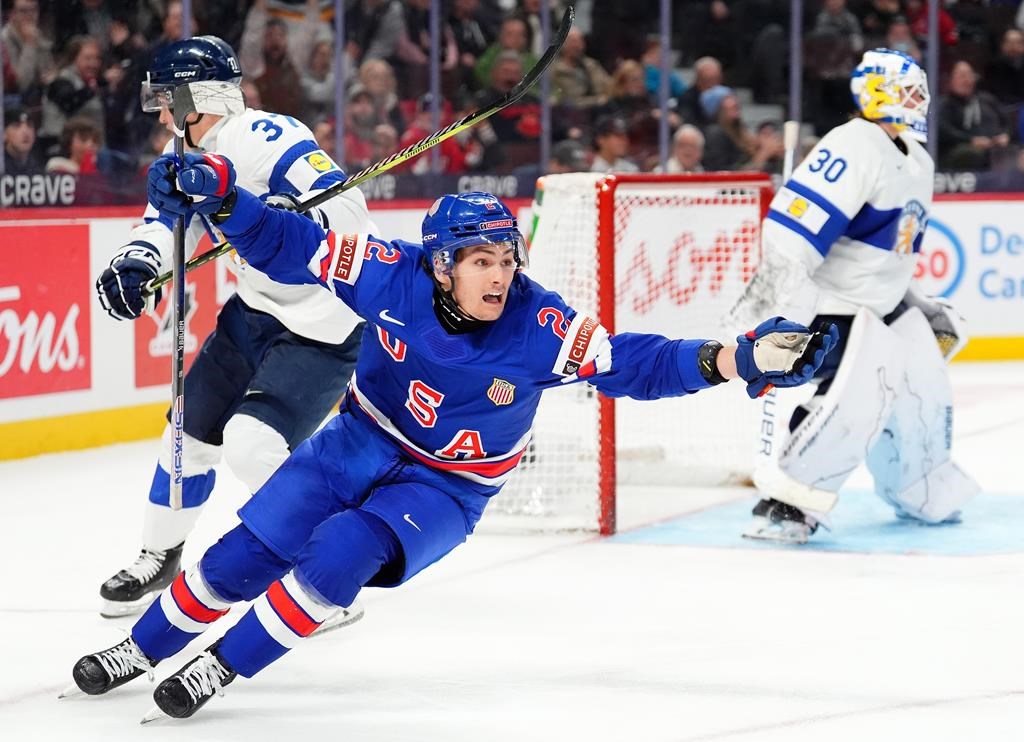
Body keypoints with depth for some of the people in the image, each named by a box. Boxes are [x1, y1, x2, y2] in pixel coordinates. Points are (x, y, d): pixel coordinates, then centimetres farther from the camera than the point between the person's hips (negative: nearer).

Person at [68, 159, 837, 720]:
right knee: (246, 554, 0)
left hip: (448, 485, -2)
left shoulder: (541, 329, -26)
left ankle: (221, 669, -6)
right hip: (361, 441, 2)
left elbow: (635, 363, -30)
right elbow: (293, 246, -16)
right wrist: (218, 193, -30)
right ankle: (142, 647, 24)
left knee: (339, 557, -25)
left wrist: (735, 360, -43)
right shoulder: (392, 276, -22)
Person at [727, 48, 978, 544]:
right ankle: (783, 505, -18)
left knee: (922, 392, 16)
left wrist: (922, 309, 25)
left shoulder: (918, 165, 13)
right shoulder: (855, 148, -20)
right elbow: (789, 230, -28)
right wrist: (778, 312, -33)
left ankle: (923, 495, 38)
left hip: (883, 305, 10)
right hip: (826, 302, -10)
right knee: (856, 397, -25)